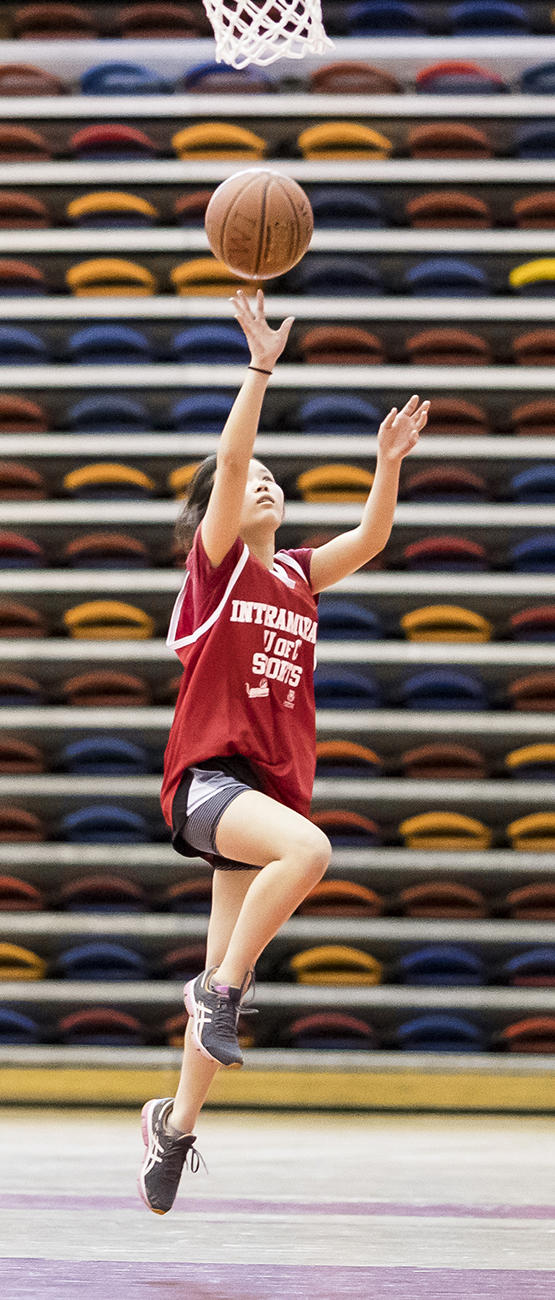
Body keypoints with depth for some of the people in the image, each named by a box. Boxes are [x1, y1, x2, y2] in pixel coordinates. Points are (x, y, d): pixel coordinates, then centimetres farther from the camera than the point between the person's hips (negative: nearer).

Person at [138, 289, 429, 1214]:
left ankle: (176, 1123, 20)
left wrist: (388, 464, -11)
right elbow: (228, 460, -13)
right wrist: (261, 369, -20)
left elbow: (371, 538, 5)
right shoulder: (214, 562, 0)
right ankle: (223, 989, -20)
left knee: (226, 981, 7)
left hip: (275, 783, 6)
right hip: (208, 776, -6)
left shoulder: (297, 575, 15)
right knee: (307, 850, -36)